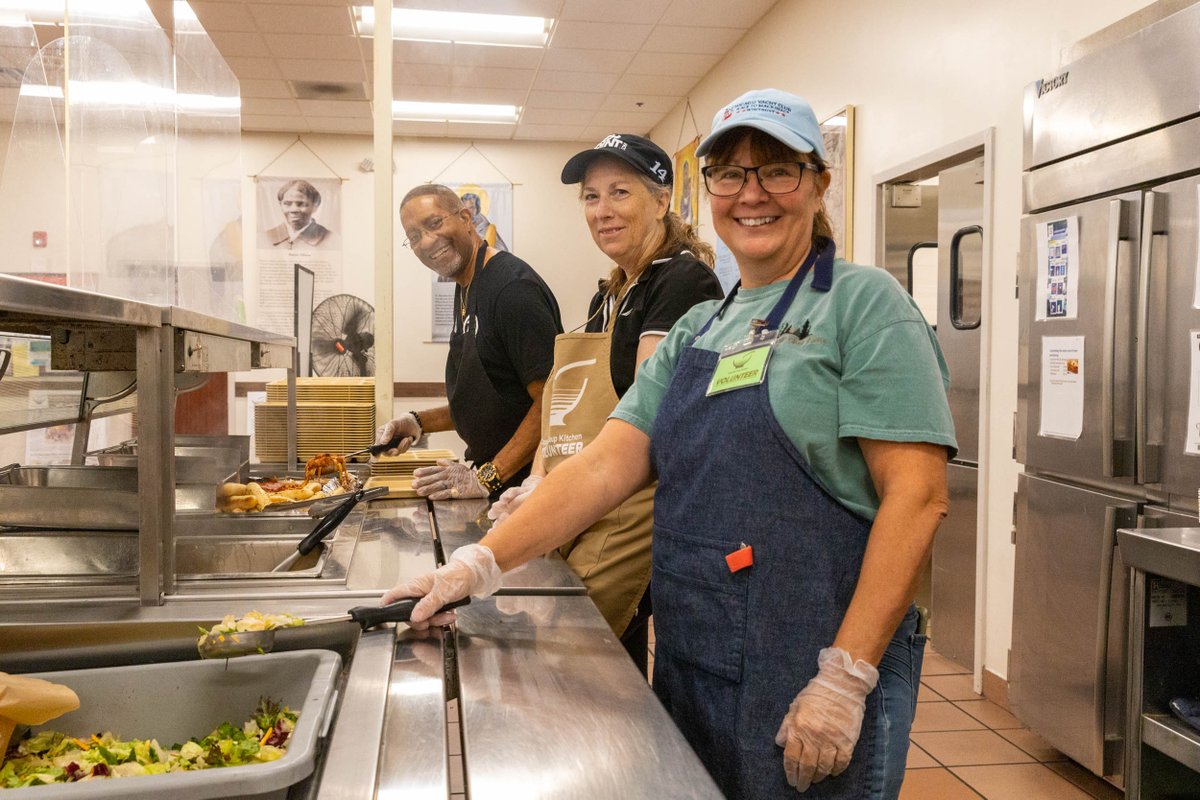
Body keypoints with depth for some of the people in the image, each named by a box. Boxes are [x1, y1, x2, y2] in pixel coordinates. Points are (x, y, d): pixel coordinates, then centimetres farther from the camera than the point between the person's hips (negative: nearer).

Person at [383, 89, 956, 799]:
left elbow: (918, 496, -14)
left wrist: (847, 679, -19)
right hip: (691, 673, 6)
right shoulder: (696, 330, 11)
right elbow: (608, 465, 4)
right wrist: (483, 562, -7)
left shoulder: (862, 304, -7)